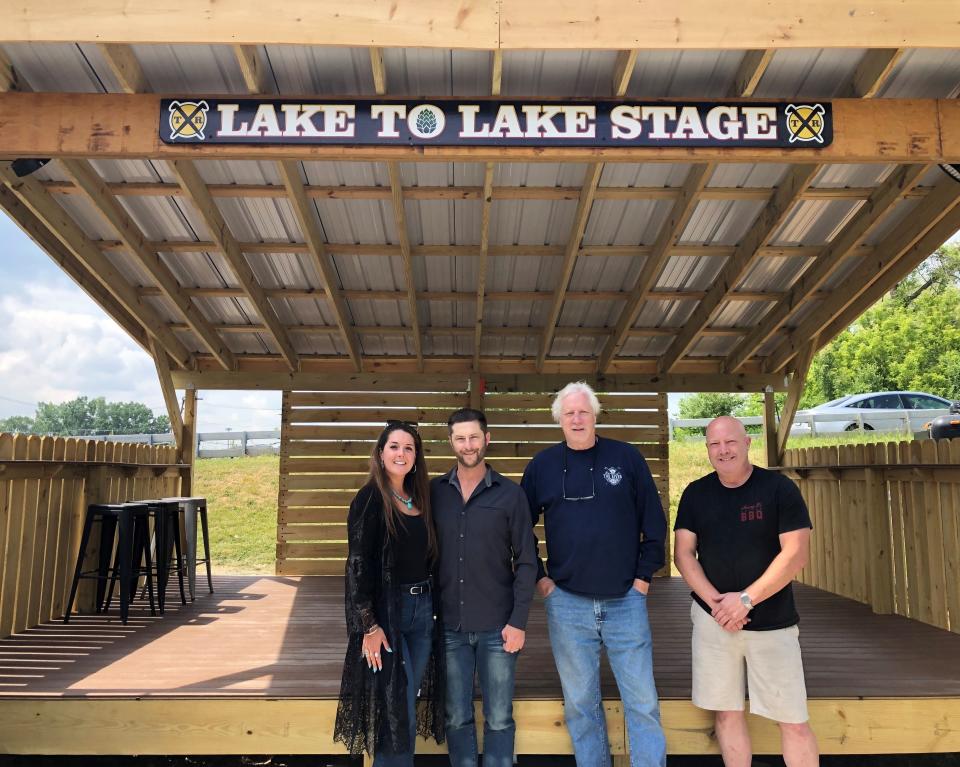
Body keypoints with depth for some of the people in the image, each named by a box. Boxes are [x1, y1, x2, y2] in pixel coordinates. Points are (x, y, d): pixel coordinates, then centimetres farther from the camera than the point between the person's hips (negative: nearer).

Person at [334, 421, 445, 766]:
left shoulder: (419, 499, 9)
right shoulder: (370, 499, -10)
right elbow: (358, 566, -14)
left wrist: (430, 605, 7)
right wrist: (369, 626, -18)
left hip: (423, 610, 6)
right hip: (386, 612, -6)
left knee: (407, 706, 15)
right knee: (396, 711, 0)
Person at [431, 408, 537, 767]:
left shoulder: (510, 494, -4)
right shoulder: (434, 492, 1)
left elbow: (526, 560, -3)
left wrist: (518, 621, -7)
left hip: (497, 627, -1)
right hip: (450, 626, 2)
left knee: (499, 720, 9)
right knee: (457, 718, 13)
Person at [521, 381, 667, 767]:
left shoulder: (626, 457, -1)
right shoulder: (542, 465, 2)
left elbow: (654, 523, 4)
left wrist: (644, 576, 0)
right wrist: (540, 578, 3)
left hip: (626, 601, -1)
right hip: (567, 603, 1)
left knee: (642, 702, 6)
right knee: (580, 704, 12)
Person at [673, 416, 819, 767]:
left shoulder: (779, 488, -7)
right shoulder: (695, 494, 3)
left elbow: (796, 555, -12)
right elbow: (683, 553, 2)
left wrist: (745, 599, -16)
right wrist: (714, 601, -12)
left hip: (772, 623, -2)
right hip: (713, 619, 2)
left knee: (793, 721, 2)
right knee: (727, 712, 9)